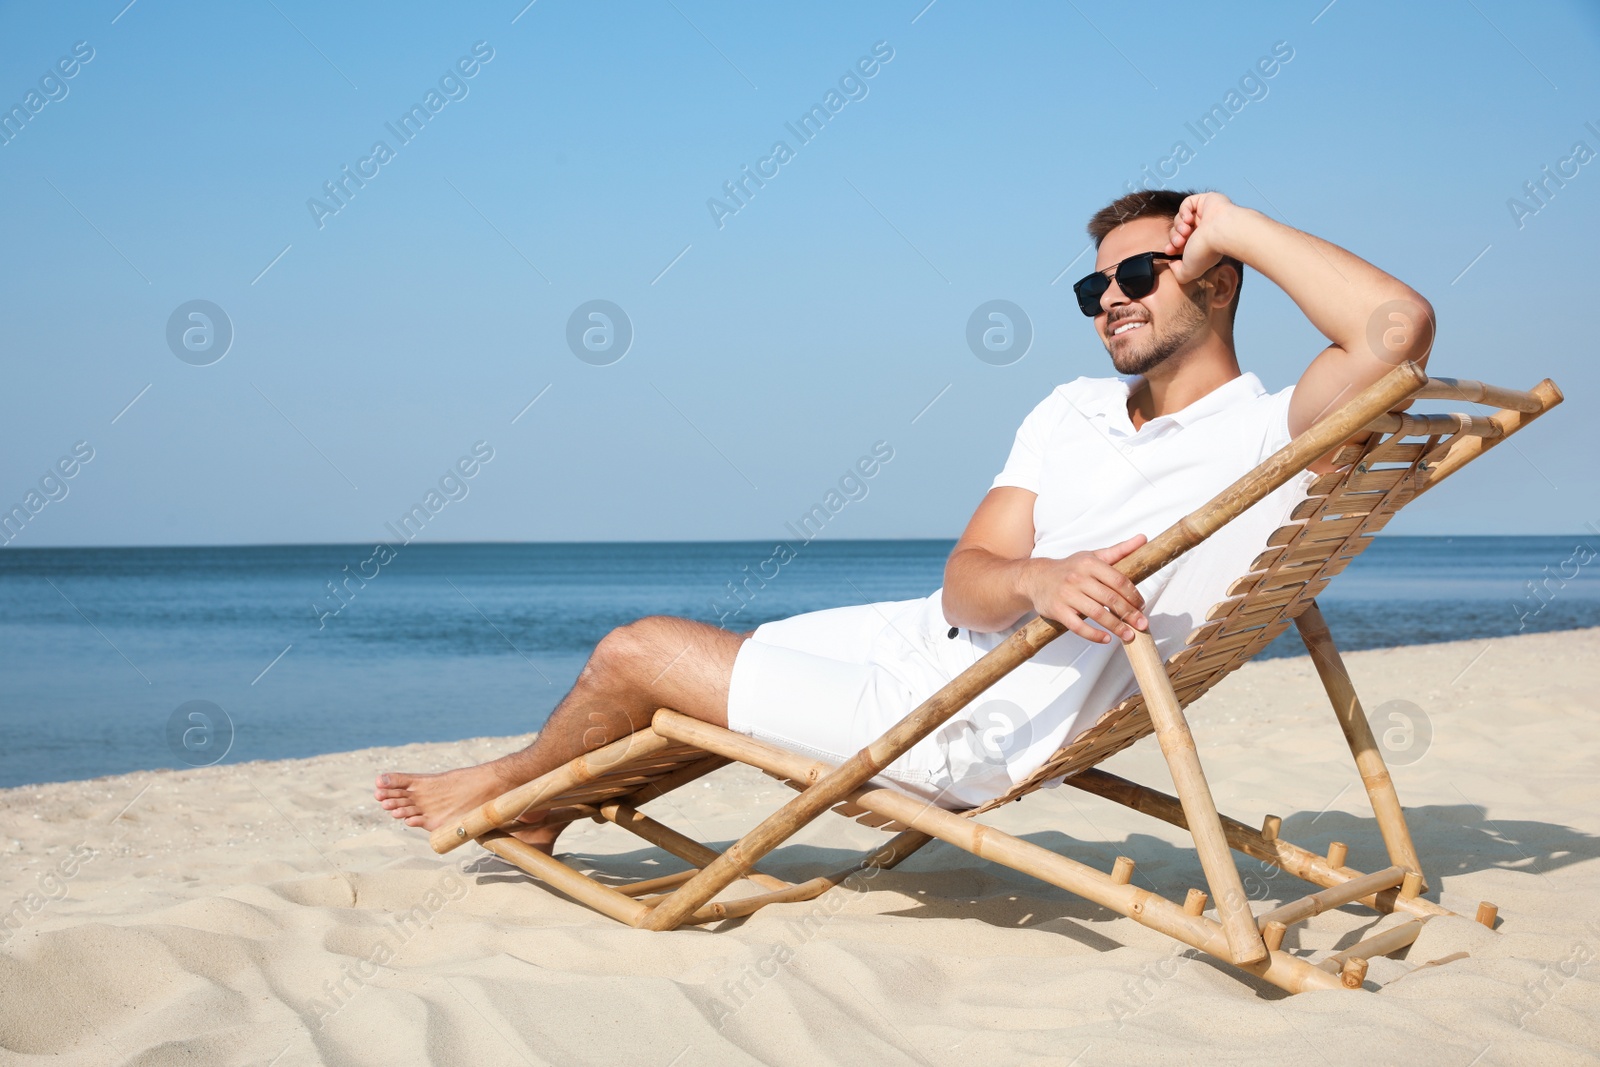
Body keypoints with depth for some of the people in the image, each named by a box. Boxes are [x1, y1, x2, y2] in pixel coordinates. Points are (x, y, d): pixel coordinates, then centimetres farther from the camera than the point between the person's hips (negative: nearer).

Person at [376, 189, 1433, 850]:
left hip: (970, 731, -7)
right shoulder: (1072, 411, 7)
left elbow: (1398, 328, -35)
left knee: (636, 655, 0)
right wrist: (1038, 578, -29)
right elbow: (968, 579, -2)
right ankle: (543, 810, 42)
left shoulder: (1270, 435, -14)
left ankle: (518, 786, 32)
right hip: (920, 637, 7)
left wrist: (1235, 226, -20)